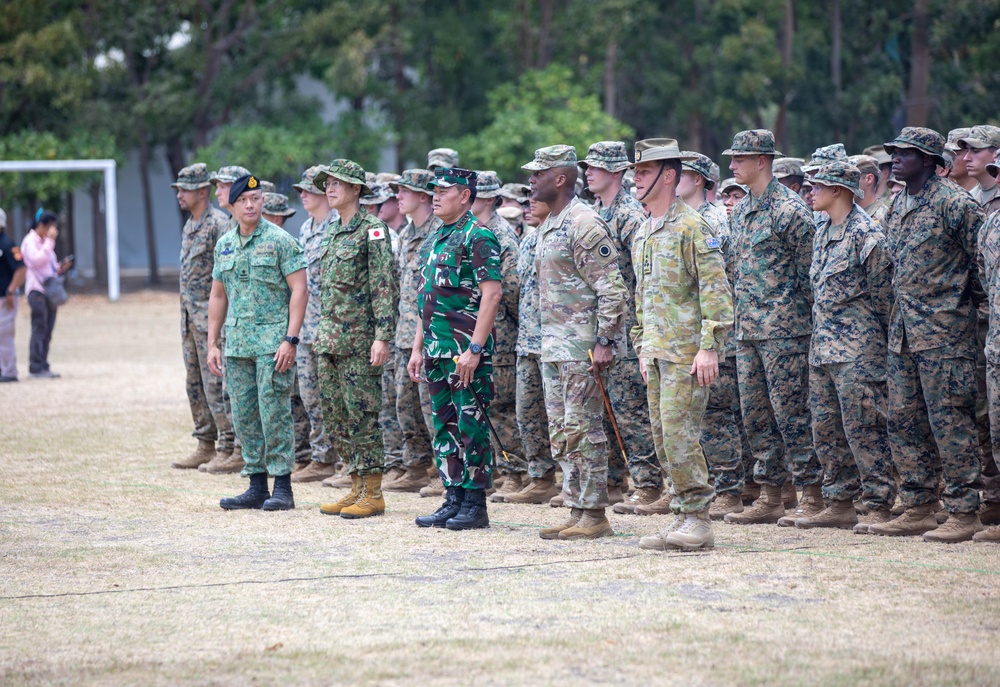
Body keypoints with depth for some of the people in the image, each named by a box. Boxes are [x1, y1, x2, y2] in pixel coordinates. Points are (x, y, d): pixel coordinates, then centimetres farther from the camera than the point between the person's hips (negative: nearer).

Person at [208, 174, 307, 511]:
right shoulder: (224, 245, 13)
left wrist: (291, 339, -17)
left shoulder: (279, 240, -6)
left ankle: (282, 488, -2)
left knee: (274, 413, -7)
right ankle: (257, 488, 14)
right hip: (236, 341, 6)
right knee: (244, 416, 7)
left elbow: (298, 290, -9)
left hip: (272, 341, -6)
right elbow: (218, 296, 18)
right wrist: (212, 344, 12)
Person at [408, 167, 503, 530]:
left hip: (467, 350, -9)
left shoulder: (477, 237, -11)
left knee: (471, 427, -4)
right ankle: (453, 499, 15)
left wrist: (474, 349, -21)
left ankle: (475, 504, 0)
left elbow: (491, 294, -17)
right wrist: (418, 347, 18)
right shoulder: (436, 238, 17)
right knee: (444, 426, 10)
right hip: (437, 350, 9)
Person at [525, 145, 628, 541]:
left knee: (583, 428, -7)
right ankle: (576, 511, 14)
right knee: (560, 432, 10)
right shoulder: (548, 225, 16)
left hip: (580, 344, -10)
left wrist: (605, 342, -21)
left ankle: (595, 516, -4)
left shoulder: (584, 224, -14)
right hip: (552, 345, 10)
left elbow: (612, 288, -18)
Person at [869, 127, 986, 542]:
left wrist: (970, 295, 0)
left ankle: (964, 513, -3)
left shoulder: (953, 203, -11)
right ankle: (919, 510, 16)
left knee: (950, 422, -7)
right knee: (904, 421, 9)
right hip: (903, 332, 9)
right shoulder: (897, 206, 14)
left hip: (943, 330, -9)